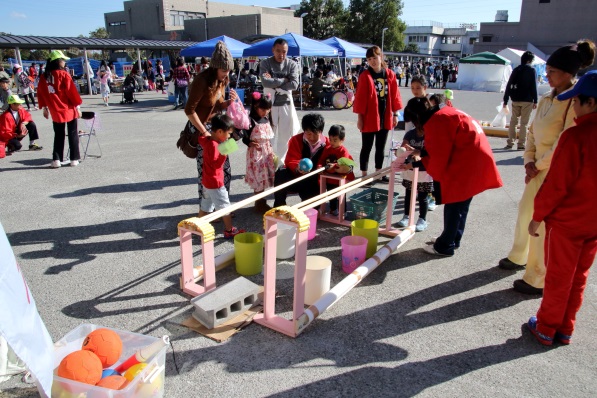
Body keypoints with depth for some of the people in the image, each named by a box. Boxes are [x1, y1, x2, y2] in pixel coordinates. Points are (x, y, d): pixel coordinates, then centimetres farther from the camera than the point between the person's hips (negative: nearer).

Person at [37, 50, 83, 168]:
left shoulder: (44, 76, 4)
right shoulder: (63, 74, -12)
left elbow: (40, 92, 9)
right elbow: (71, 91, -12)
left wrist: (44, 108, 19)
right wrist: (78, 107, -3)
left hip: (55, 112, 4)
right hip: (69, 110, -4)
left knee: (58, 135, 13)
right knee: (73, 134, 7)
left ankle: (56, 160, 7)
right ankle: (74, 159, 9)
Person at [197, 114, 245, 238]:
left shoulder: (206, 140, 3)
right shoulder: (214, 145, -25)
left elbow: (200, 137, 25)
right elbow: (216, 164, -28)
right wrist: (224, 153, -28)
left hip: (207, 181, 9)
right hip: (215, 182, -9)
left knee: (205, 206, 18)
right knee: (225, 206, 2)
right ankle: (229, 230, 10)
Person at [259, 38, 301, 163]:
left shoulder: (292, 64, 0)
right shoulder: (265, 63, -3)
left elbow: (294, 84, -14)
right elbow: (265, 82, -19)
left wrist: (274, 84, -15)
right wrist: (283, 80, -13)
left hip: (286, 103, 2)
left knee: (286, 135, 6)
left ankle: (280, 161, 21)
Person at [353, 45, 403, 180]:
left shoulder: (390, 74, 3)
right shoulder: (365, 76, -8)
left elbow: (395, 95, 7)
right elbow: (360, 98, -8)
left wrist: (395, 114, 6)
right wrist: (360, 117, -10)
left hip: (385, 116, 4)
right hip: (369, 117, -4)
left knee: (381, 147, 14)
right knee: (367, 147, 3)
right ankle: (364, 175, 12)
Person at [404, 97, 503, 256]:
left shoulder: (435, 122, -16)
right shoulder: (443, 114, 15)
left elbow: (439, 157, -14)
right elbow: (444, 148, 17)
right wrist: (422, 153, 10)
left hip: (468, 161, -10)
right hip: (475, 156, 10)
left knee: (453, 204, -1)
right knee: (461, 203, 17)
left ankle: (445, 246, 9)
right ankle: (453, 240, 29)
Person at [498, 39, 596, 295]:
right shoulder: (546, 99, 9)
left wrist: (539, 165, -13)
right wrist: (529, 160, -1)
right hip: (538, 168, 8)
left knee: (543, 224, -2)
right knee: (526, 212, 20)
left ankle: (537, 279, 11)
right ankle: (518, 257, 42)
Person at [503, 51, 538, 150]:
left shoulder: (516, 70, 8)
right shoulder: (531, 70, -4)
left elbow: (509, 85, 6)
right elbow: (533, 86, -8)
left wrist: (505, 100, 8)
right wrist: (535, 101, -5)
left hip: (515, 100, 4)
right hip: (527, 100, -4)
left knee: (513, 121, 11)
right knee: (524, 123, 0)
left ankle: (510, 142, 8)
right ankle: (521, 144, -1)